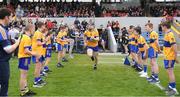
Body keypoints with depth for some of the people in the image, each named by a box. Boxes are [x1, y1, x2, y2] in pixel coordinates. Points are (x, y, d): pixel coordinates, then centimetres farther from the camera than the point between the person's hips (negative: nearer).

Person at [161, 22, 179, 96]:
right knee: (169, 72, 18)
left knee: (170, 72, -5)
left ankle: (174, 89, 1)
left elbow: (174, 46, -23)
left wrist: (176, 57, -21)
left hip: (170, 57, -10)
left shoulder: (169, 34, -19)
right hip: (167, 57, 10)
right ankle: (170, 86, 31)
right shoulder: (167, 34, 10)